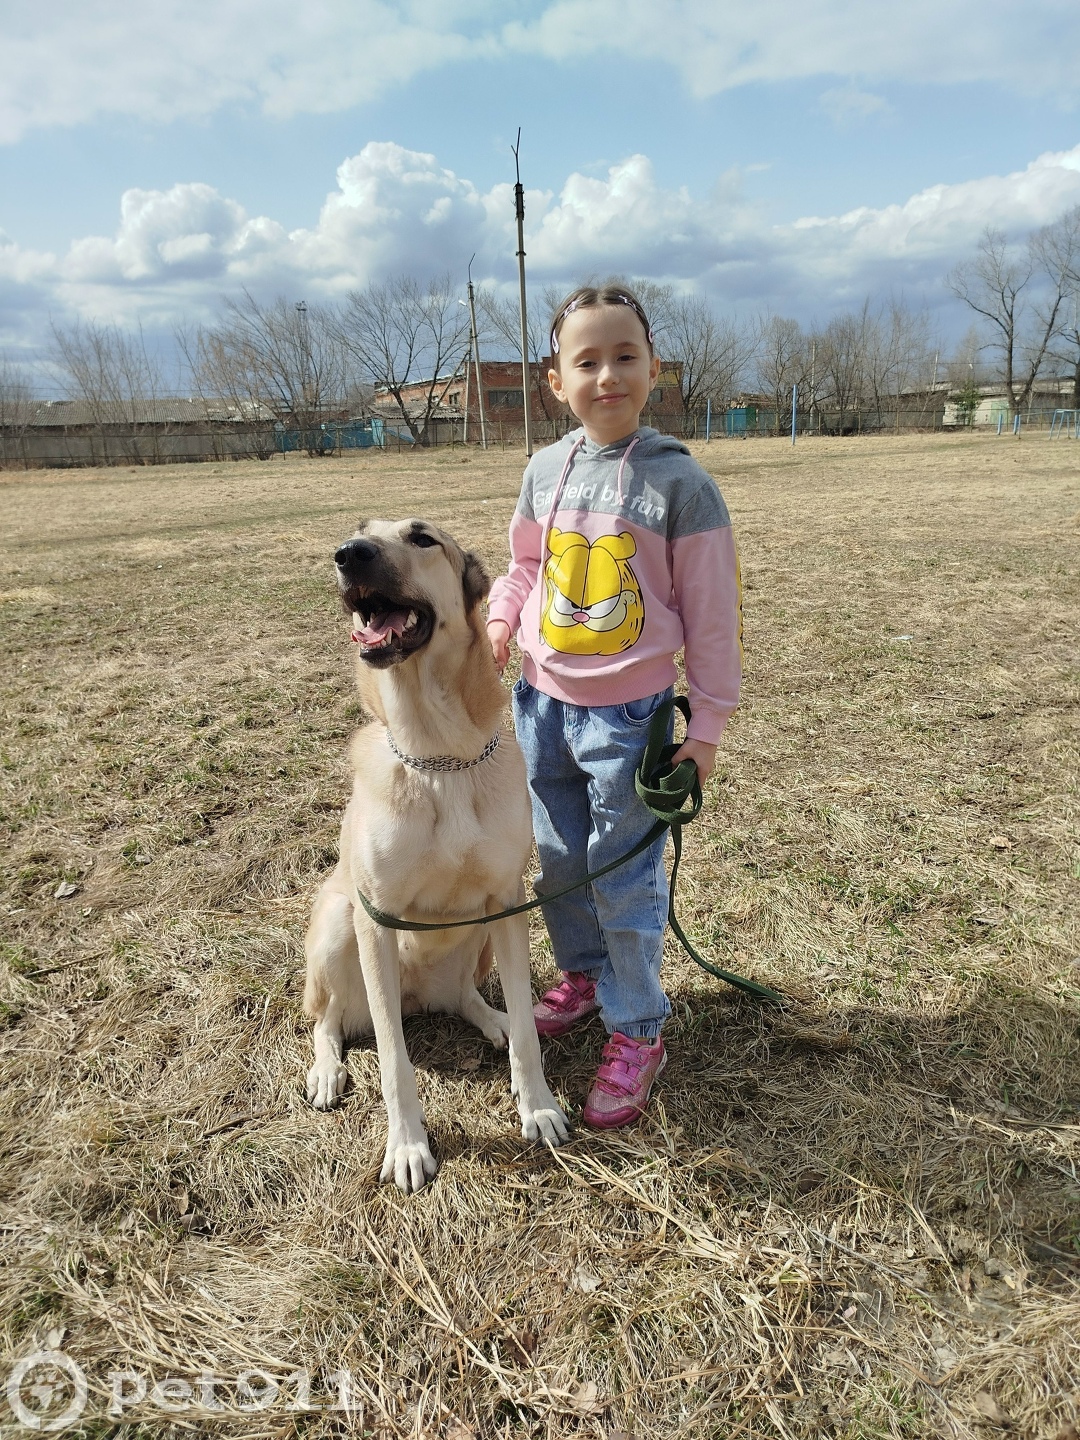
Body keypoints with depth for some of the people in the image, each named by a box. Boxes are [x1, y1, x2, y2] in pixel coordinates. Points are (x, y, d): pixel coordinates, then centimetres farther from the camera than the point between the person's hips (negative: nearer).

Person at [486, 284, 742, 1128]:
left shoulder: (680, 481, -11)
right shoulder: (546, 471, 3)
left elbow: (712, 611, -8)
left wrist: (709, 720, -8)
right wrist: (500, 622, -3)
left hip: (628, 714, -5)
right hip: (544, 702, 5)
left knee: (623, 876, 4)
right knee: (557, 859, 18)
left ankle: (638, 1033, 23)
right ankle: (582, 972, 43)